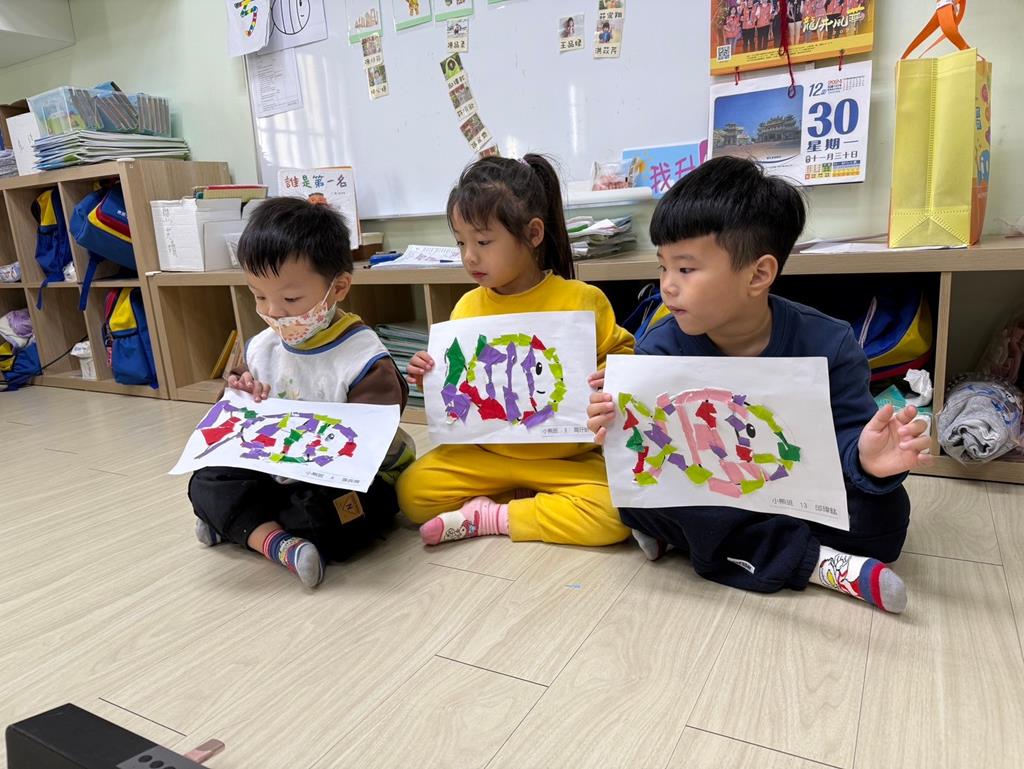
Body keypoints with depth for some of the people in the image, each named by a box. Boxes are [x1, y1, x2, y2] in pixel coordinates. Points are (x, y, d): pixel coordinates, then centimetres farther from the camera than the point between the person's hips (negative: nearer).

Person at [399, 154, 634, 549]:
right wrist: (431, 378, -5)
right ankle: (533, 501, -4)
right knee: (413, 492, -14)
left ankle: (490, 517, -9)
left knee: (615, 514, -27)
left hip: (566, 456, -2)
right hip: (484, 453, 3)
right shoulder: (467, 307, 2)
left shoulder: (582, 300, -10)